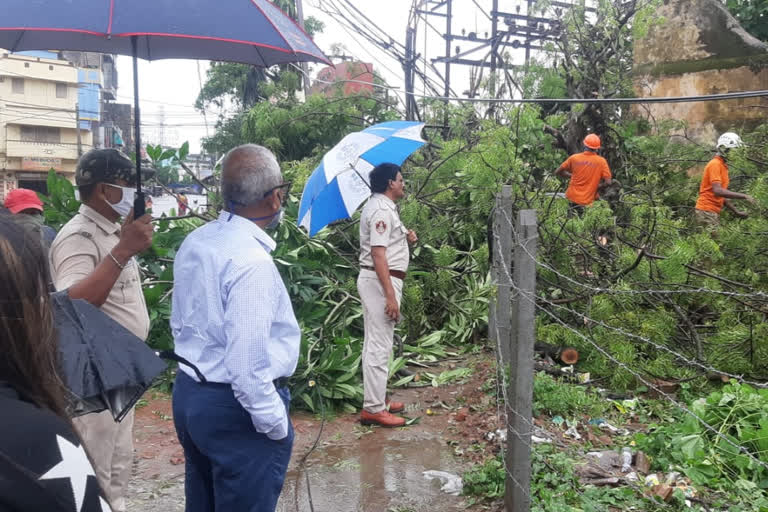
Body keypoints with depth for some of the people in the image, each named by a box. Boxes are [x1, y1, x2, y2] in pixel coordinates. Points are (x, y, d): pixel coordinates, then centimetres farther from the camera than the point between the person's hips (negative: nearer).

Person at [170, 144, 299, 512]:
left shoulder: (194, 242, 3)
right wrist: (277, 424, -16)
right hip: (234, 407, -9)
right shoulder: (251, 261, -25)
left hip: (188, 393, 9)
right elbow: (247, 366, -28)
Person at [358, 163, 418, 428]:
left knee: (377, 343, 16)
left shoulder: (381, 206, 16)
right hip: (380, 281, -11)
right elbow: (378, 254, -24)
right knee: (379, 346, -7)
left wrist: (405, 238, 10)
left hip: (378, 280, 11)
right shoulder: (381, 210, -16)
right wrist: (390, 296, -27)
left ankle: (377, 399, 26)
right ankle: (373, 409, 0)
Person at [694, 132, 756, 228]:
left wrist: (736, 212, 17)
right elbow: (718, 191, -24)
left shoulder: (723, 165, 17)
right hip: (706, 212, -9)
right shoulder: (715, 164, -11)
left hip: (714, 212, 9)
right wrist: (744, 196, -21)